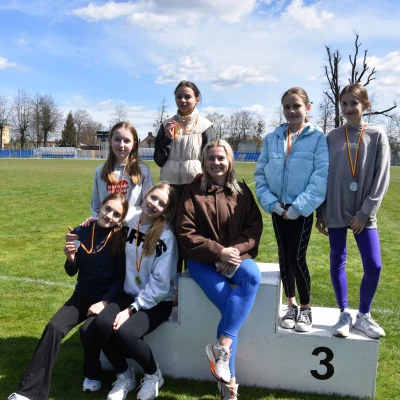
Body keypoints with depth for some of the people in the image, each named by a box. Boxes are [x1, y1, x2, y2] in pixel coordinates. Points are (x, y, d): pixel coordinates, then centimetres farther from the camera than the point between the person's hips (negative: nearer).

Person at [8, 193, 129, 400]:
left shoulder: (121, 239, -9)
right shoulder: (80, 232, -2)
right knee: (53, 327, -20)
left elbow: (121, 277, -8)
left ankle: (92, 374, 1)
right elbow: (72, 272, 6)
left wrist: (104, 301, -20)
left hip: (108, 298, -3)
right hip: (82, 296, 3)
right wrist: (70, 257, -15)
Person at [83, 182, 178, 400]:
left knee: (124, 332, -29)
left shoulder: (166, 237, -15)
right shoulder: (129, 223, 0)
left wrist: (131, 310, -18)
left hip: (156, 302, -5)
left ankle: (153, 375, 3)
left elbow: (160, 284, -16)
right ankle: (124, 376, 6)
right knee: (100, 327, -22)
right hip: (129, 295, 5)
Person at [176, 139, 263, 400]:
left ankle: (222, 345, -28)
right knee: (229, 305, -25)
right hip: (203, 260, -2)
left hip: (235, 256, 3)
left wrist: (235, 250, -14)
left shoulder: (242, 191, 8)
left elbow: (255, 227, 4)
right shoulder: (193, 192, 0)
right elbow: (186, 233, -6)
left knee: (253, 276, -32)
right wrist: (218, 252, -16)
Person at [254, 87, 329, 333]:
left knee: (297, 258, -4)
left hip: (302, 210, -4)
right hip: (278, 209, 4)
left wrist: (299, 207, -17)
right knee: (284, 256, 10)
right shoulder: (271, 139, 4)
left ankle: (306, 308, 17)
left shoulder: (318, 138, -6)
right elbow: (260, 173, 4)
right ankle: (291, 305, 27)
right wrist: (271, 202, -8)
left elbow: (321, 177, -13)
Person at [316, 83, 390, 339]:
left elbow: (381, 178, -3)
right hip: (335, 212, 1)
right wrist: (320, 212, 3)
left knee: (374, 265, -2)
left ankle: (364, 315, 18)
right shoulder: (332, 137, 3)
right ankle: (345, 314, 21)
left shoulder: (377, 136, 0)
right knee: (338, 262, 6)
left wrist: (365, 212, -9)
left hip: (364, 214, -1)